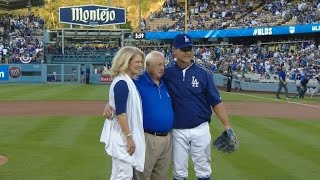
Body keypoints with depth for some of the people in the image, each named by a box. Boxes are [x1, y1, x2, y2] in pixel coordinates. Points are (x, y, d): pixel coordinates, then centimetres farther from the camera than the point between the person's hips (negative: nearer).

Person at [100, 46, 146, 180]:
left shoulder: (129, 81, 13)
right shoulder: (122, 83, -16)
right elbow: (120, 113, -21)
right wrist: (129, 137, -20)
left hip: (124, 135, 10)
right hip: (122, 135, -10)